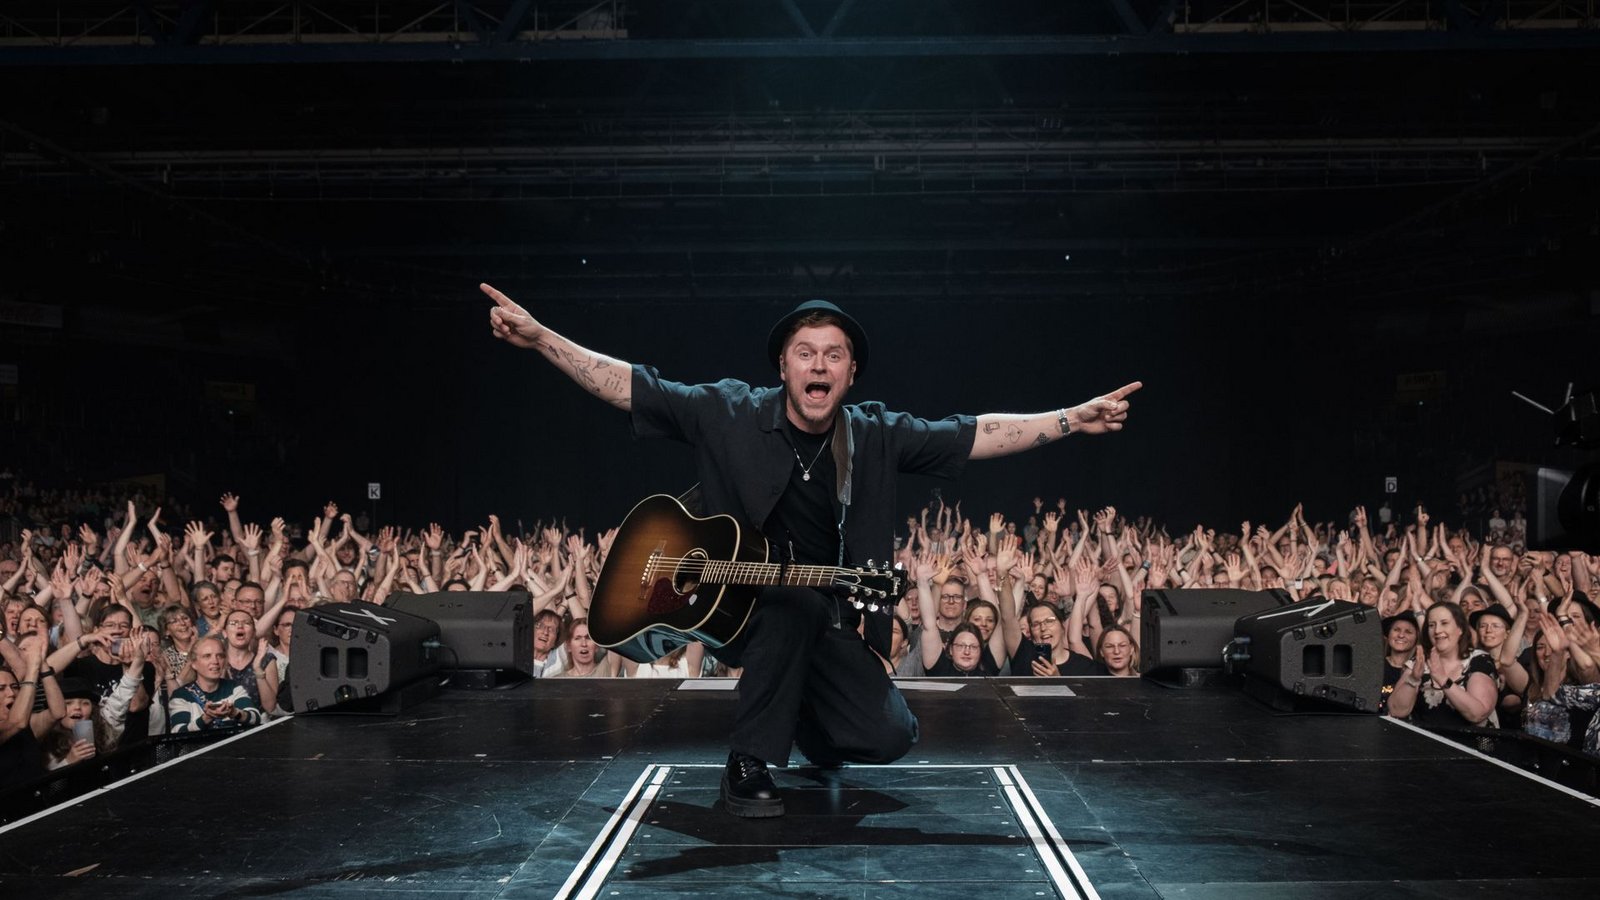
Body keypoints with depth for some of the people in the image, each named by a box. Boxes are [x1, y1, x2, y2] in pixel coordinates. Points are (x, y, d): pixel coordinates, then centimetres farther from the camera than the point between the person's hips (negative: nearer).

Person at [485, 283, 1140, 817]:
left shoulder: (875, 436, -1)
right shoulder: (729, 415, -8)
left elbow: (975, 435, -2)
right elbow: (631, 386, -8)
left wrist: (1074, 419, -10)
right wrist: (538, 337, -16)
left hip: (829, 625, 4)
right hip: (736, 604, -3)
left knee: (887, 736, -11)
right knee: (802, 600, -37)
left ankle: (807, 716, 27)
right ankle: (749, 764, -18)